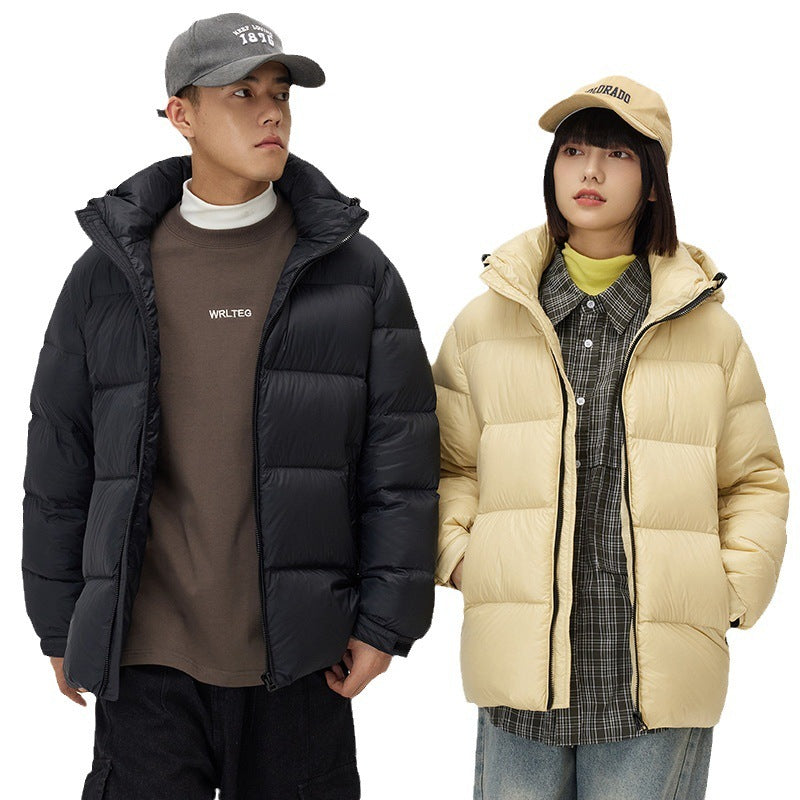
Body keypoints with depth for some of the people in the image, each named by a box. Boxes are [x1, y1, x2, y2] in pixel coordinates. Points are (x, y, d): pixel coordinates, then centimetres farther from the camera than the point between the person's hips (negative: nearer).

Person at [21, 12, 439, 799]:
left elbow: (400, 459, 1)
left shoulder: (356, 271, 3)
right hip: (147, 654, 0)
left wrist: (386, 621, -3)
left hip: (299, 659, 0)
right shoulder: (109, 274, 5)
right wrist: (59, 627, 10)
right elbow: (59, 461, 10)